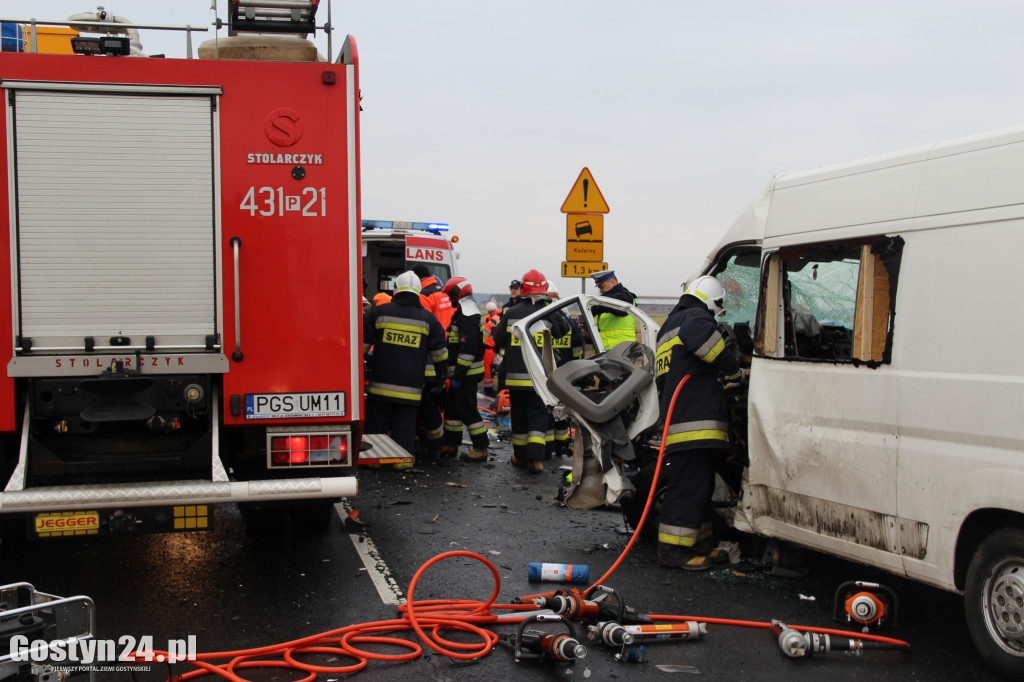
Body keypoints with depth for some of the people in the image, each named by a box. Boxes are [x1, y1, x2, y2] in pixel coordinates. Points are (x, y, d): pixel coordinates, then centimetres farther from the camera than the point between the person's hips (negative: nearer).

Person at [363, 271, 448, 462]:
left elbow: (362, 344, 5)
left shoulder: (378, 312, 3)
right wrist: (440, 379, 19)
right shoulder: (428, 319, 5)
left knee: (377, 425, 9)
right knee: (404, 427, 5)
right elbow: (440, 353, 8)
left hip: (380, 385, 0)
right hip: (410, 388, 0)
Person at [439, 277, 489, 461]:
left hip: (467, 374, -11)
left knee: (467, 409, -7)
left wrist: (458, 376, -23)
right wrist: (455, 374, 23)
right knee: (452, 407, 15)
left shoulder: (467, 316, -19)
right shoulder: (464, 312, 16)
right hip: (461, 372, 11)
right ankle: (451, 445, 23)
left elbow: (468, 350, -25)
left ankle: (481, 448, -1)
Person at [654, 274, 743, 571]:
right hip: (695, 422, -10)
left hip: (676, 421, 10)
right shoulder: (695, 316, -3)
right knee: (689, 486, -9)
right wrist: (733, 369, -15)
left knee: (700, 486, 16)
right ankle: (673, 549, -8)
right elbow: (703, 336, -28)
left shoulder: (669, 327, 29)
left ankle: (698, 544, 22)